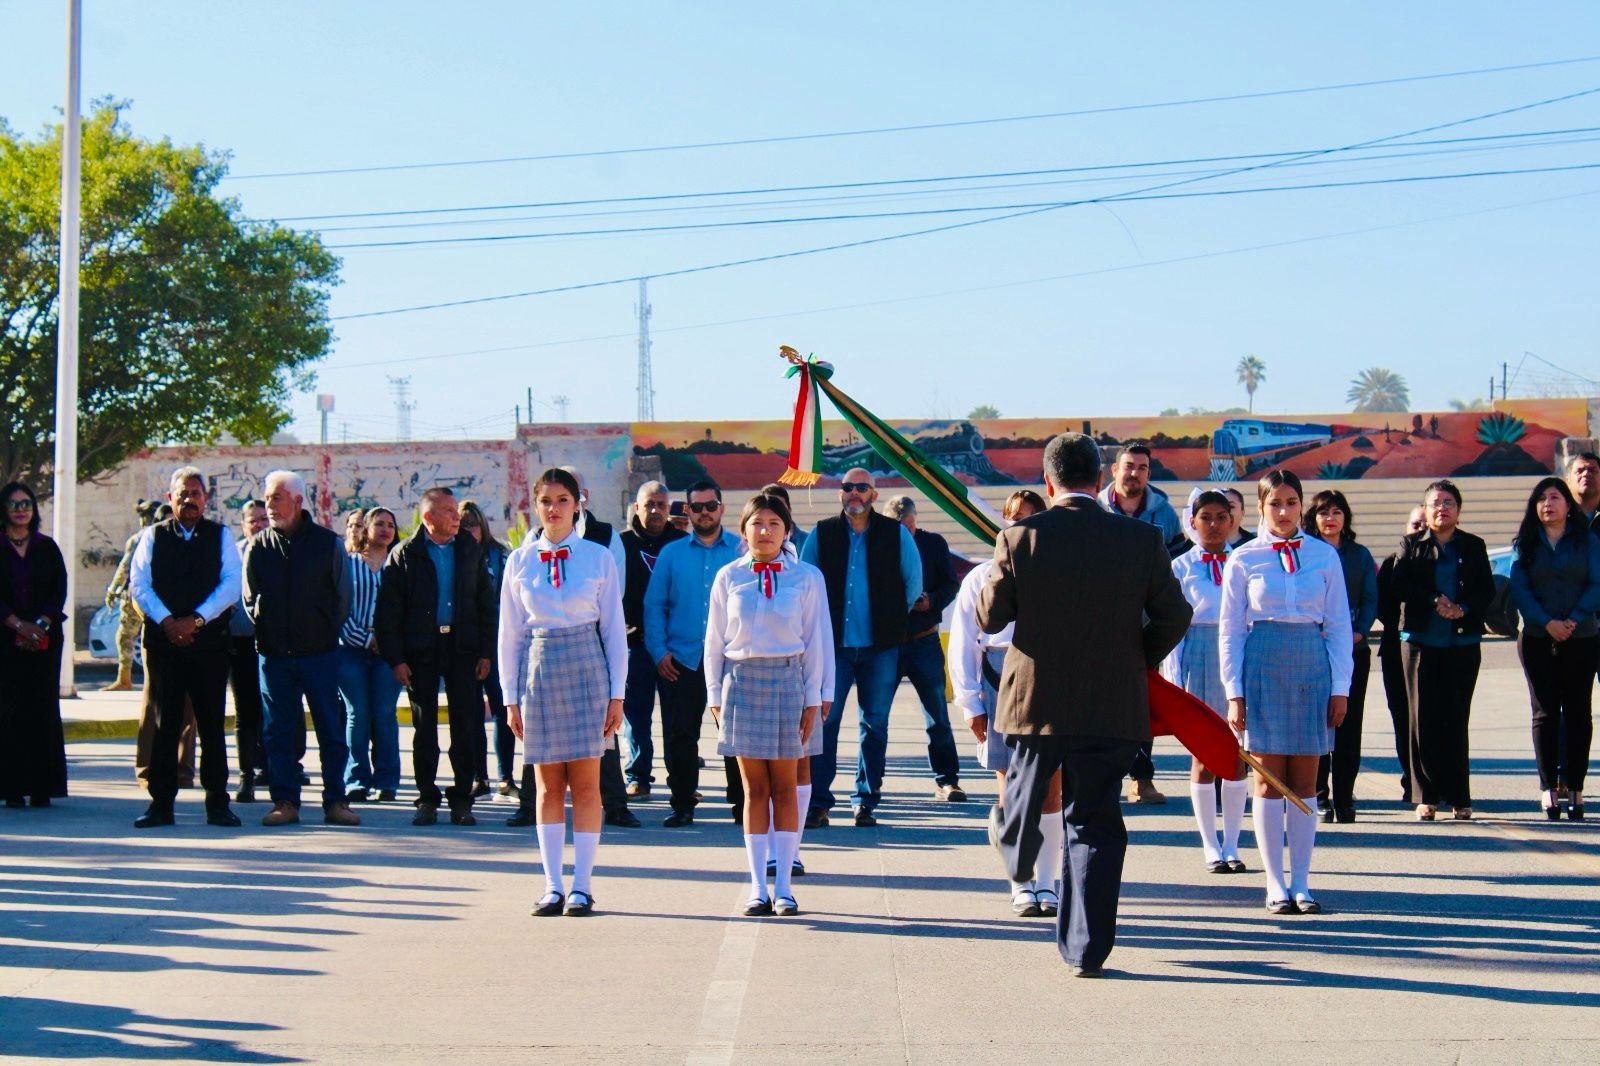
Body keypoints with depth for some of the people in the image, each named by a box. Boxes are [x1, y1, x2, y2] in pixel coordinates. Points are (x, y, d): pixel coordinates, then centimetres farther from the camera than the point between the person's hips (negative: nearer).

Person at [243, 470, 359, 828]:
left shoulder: (327, 542, 2)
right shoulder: (257, 546, 5)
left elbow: (343, 595, 7)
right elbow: (249, 599, 12)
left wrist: (327, 632, 3)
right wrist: (264, 630, 4)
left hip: (319, 651, -1)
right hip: (274, 654, 1)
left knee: (331, 729, 0)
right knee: (277, 731, 2)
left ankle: (334, 801, 6)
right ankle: (285, 801, 8)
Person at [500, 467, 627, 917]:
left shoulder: (599, 559, 2)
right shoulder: (519, 562, 6)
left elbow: (613, 629, 4)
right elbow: (510, 633, 10)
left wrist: (617, 694, 0)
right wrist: (511, 697, 6)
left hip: (586, 668, -1)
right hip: (538, 670, 2)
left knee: (585, 784, -1)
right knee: (548, 785, 4)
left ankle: (582, 885, 4)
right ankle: (553, 887, 9)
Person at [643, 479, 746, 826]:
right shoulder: (671, 554, 10)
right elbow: (654, 605, 7)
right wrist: (658, 652, -3)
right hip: (681, 660, 1)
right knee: (679, 734, 2)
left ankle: (742, 804, 9)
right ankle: (682, 804, 12)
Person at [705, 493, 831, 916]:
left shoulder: (807, 577, 2)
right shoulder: (728, 577, 4)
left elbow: (817, 640, 4)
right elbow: (715, 640, 8)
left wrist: (813, 698, 1)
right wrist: (715, 695, 5)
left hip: (788, 680, -1)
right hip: (742, 681, 1)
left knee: (784, 786, 2)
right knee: (754, 788, 3)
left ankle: (783, 885, 7)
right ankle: (758, 887, 7)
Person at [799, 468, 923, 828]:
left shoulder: (896, 534, 3)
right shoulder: (821, 534, 5)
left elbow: (913, 582, 12)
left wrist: (896, 619, 12)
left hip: (881, 646, 0)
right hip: (833, 644, 0)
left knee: (875, 723, 4)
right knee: (824, 719, -6)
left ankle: (867, 799, 12)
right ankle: (818, 801, -2)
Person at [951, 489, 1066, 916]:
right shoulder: (982, 578, 10)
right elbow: (962, 645, 9)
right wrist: (971, 704, 2)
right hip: (1000, 680, 0)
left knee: (1050, 788, 1)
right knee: (1012, 789, 1)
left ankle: (1047, 884, 10)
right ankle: (1020, 887, 8)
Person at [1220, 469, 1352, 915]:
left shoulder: (1325, 556, 7)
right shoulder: (1243, 559, 3)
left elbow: (1339, 625, 8)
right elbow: (1230, 630, 4)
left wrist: (1340, 687, 2)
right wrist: (1234, 691, -3)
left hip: (1313, 665, 2)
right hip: (1262, 666, -1)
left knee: (1305, 781, 4)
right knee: (1269, 781, 1)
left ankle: (1301, 882, 10)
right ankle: (1276, 884, 7)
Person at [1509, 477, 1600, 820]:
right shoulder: (1527, 544, 7)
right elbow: (1519, 589, -1)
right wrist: (1547, 623, -14)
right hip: (1537, 639, 1)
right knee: (1545, 712, 0)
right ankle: (1548, 788, 2)